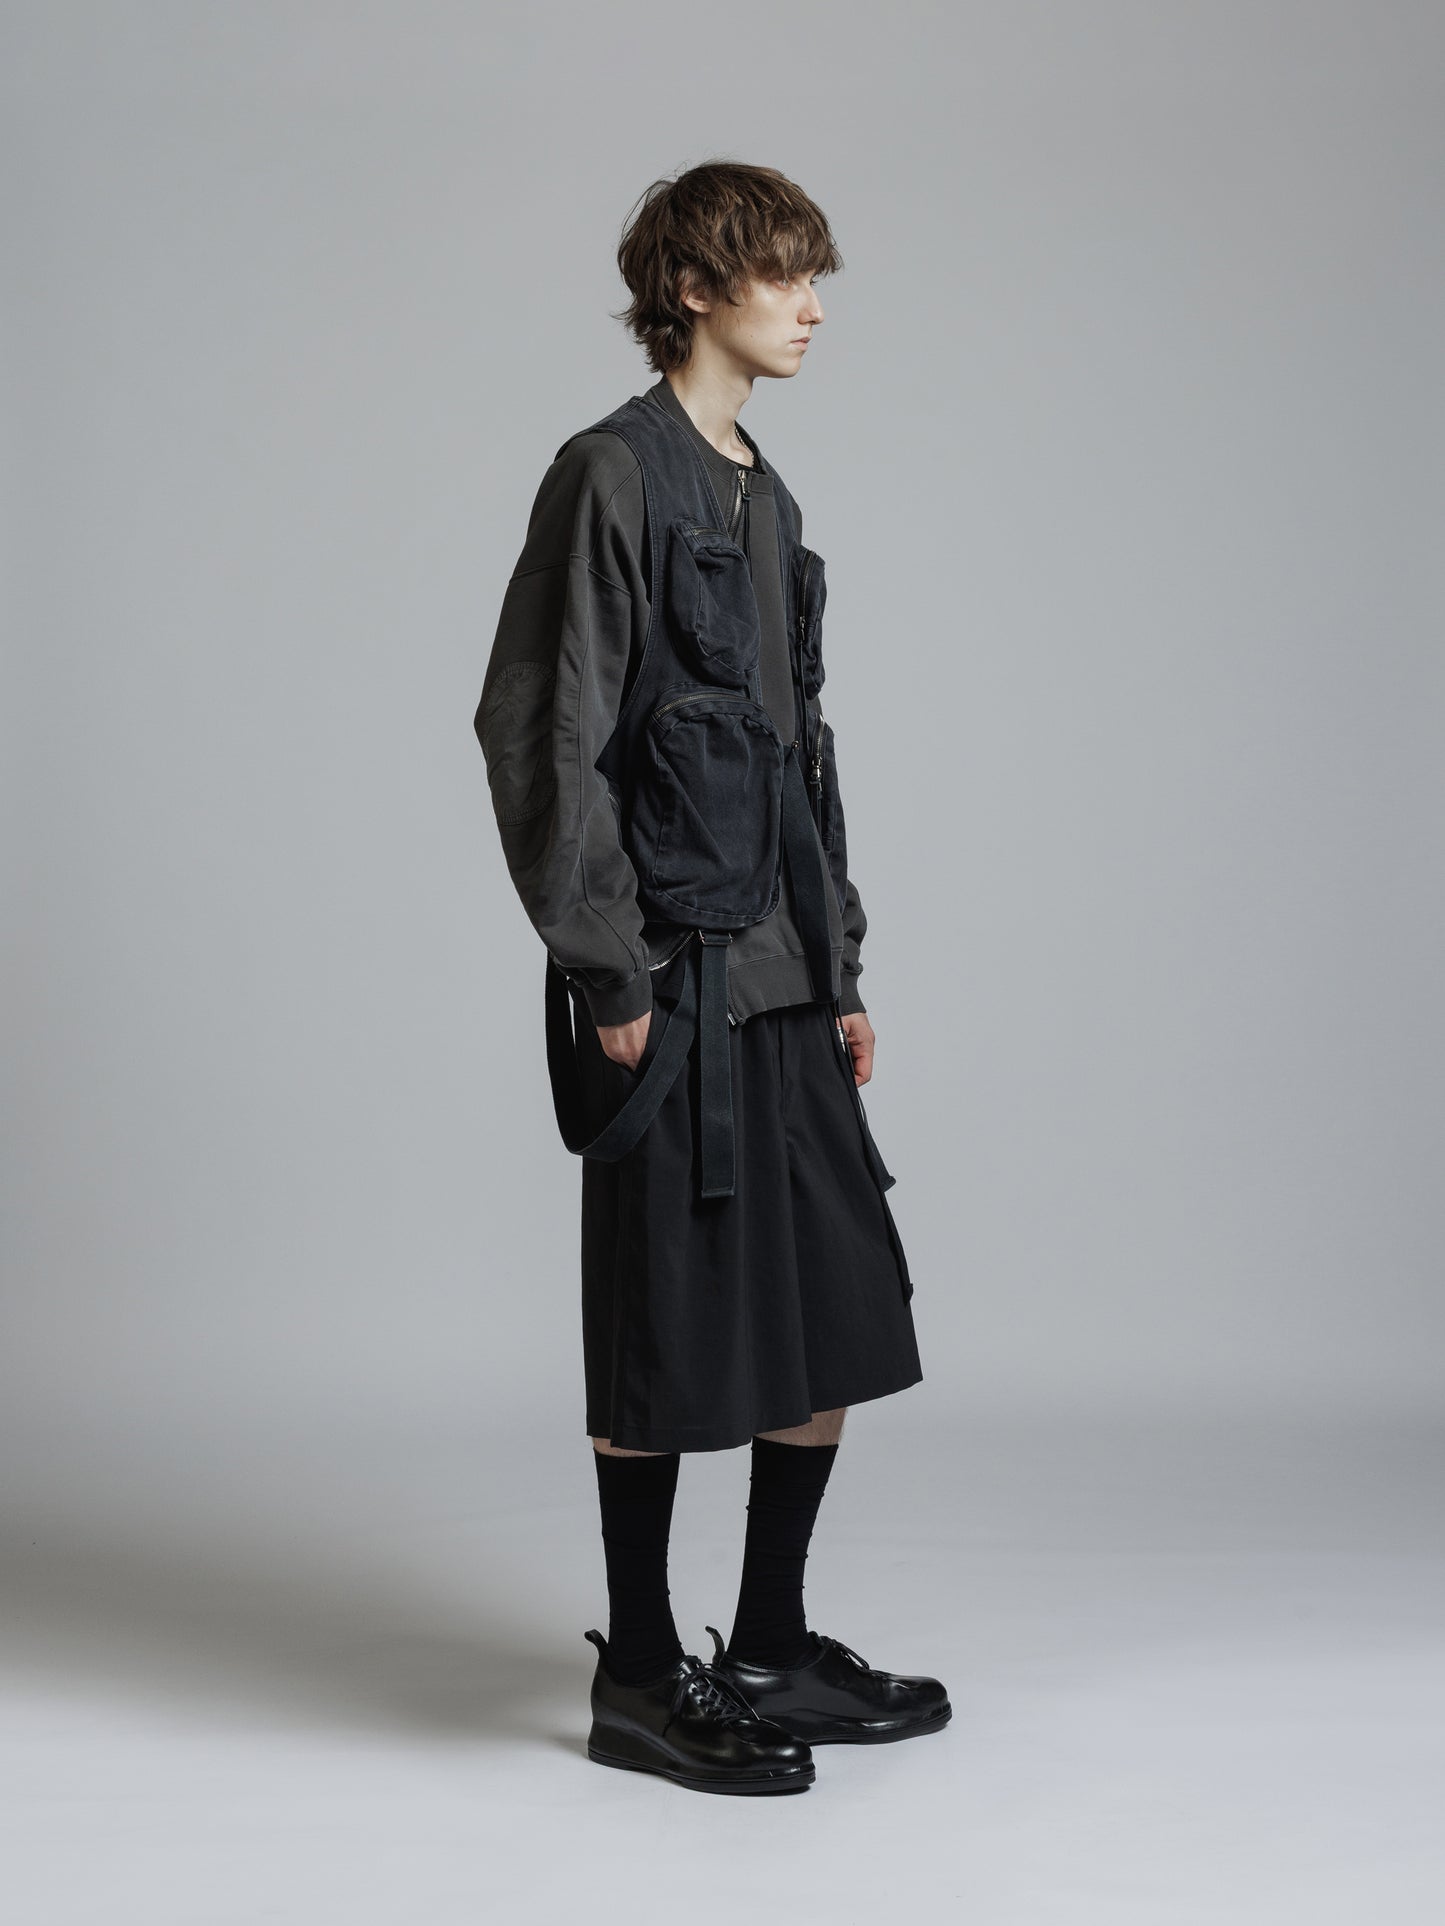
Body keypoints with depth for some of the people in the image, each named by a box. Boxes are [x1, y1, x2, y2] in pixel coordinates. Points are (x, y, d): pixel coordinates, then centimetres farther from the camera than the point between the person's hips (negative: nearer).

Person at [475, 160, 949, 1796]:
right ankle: (641, 1679, 15)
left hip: (784, 983, 8)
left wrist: (842, 969, 16)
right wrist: (606, 971, -16)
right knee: (670, 1339, 0)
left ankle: (771, 1649, 25)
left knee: (840, 1316, 10)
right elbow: (538, 733, -13)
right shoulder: (613, 476, -8)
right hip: (674, 985, -8)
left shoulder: (765, 497, 17)